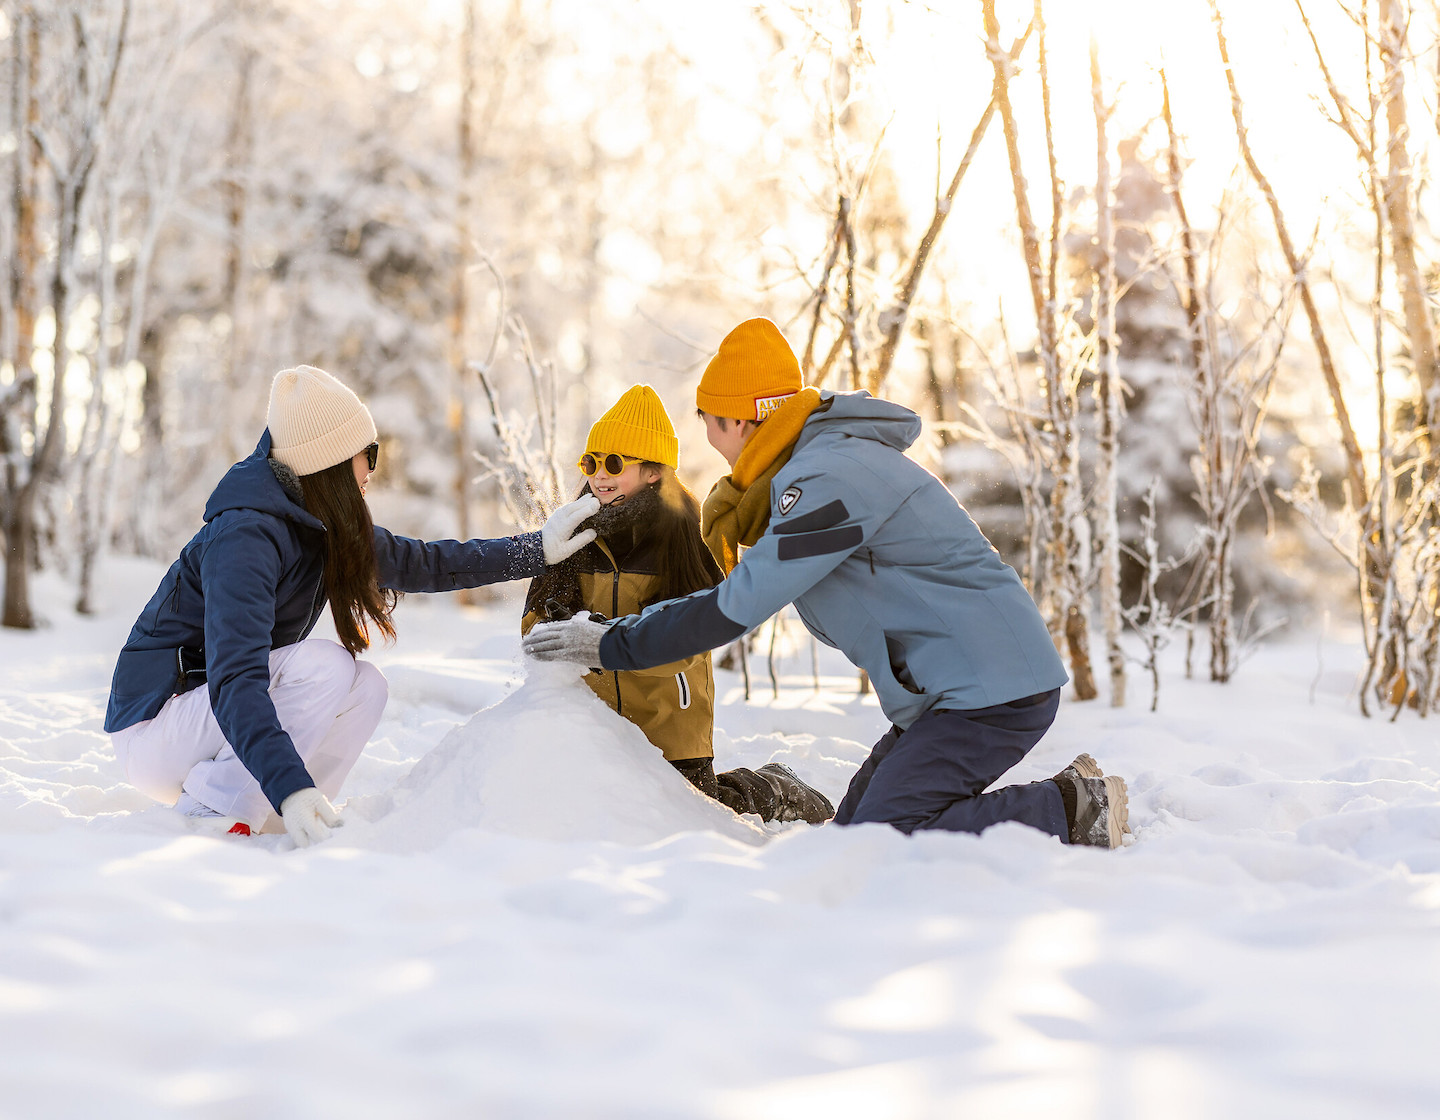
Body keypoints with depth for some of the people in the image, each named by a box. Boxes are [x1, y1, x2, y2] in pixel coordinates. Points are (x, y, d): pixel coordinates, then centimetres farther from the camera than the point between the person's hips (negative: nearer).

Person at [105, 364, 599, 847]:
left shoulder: (329, 529, 2)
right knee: (324, 665, -25)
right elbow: (234, 679, -36)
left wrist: (537, 549, 12)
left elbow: (420, 563, 16)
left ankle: (264, 820, -7)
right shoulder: (243, 537, -26)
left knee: (366, 686, -5)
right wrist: (290, 786, -46)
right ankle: (209, 814, -19)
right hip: (149, 729, -9)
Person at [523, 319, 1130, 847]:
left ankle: (1070, 810, -7)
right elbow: (747, 591, 23)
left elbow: (735, 610, -19)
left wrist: (608, 643, -10)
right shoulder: (815, 465, 15)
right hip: (950, 687, 10)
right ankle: (1065, 800, 9)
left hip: (995, 691, -10)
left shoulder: (829, 479, -19)